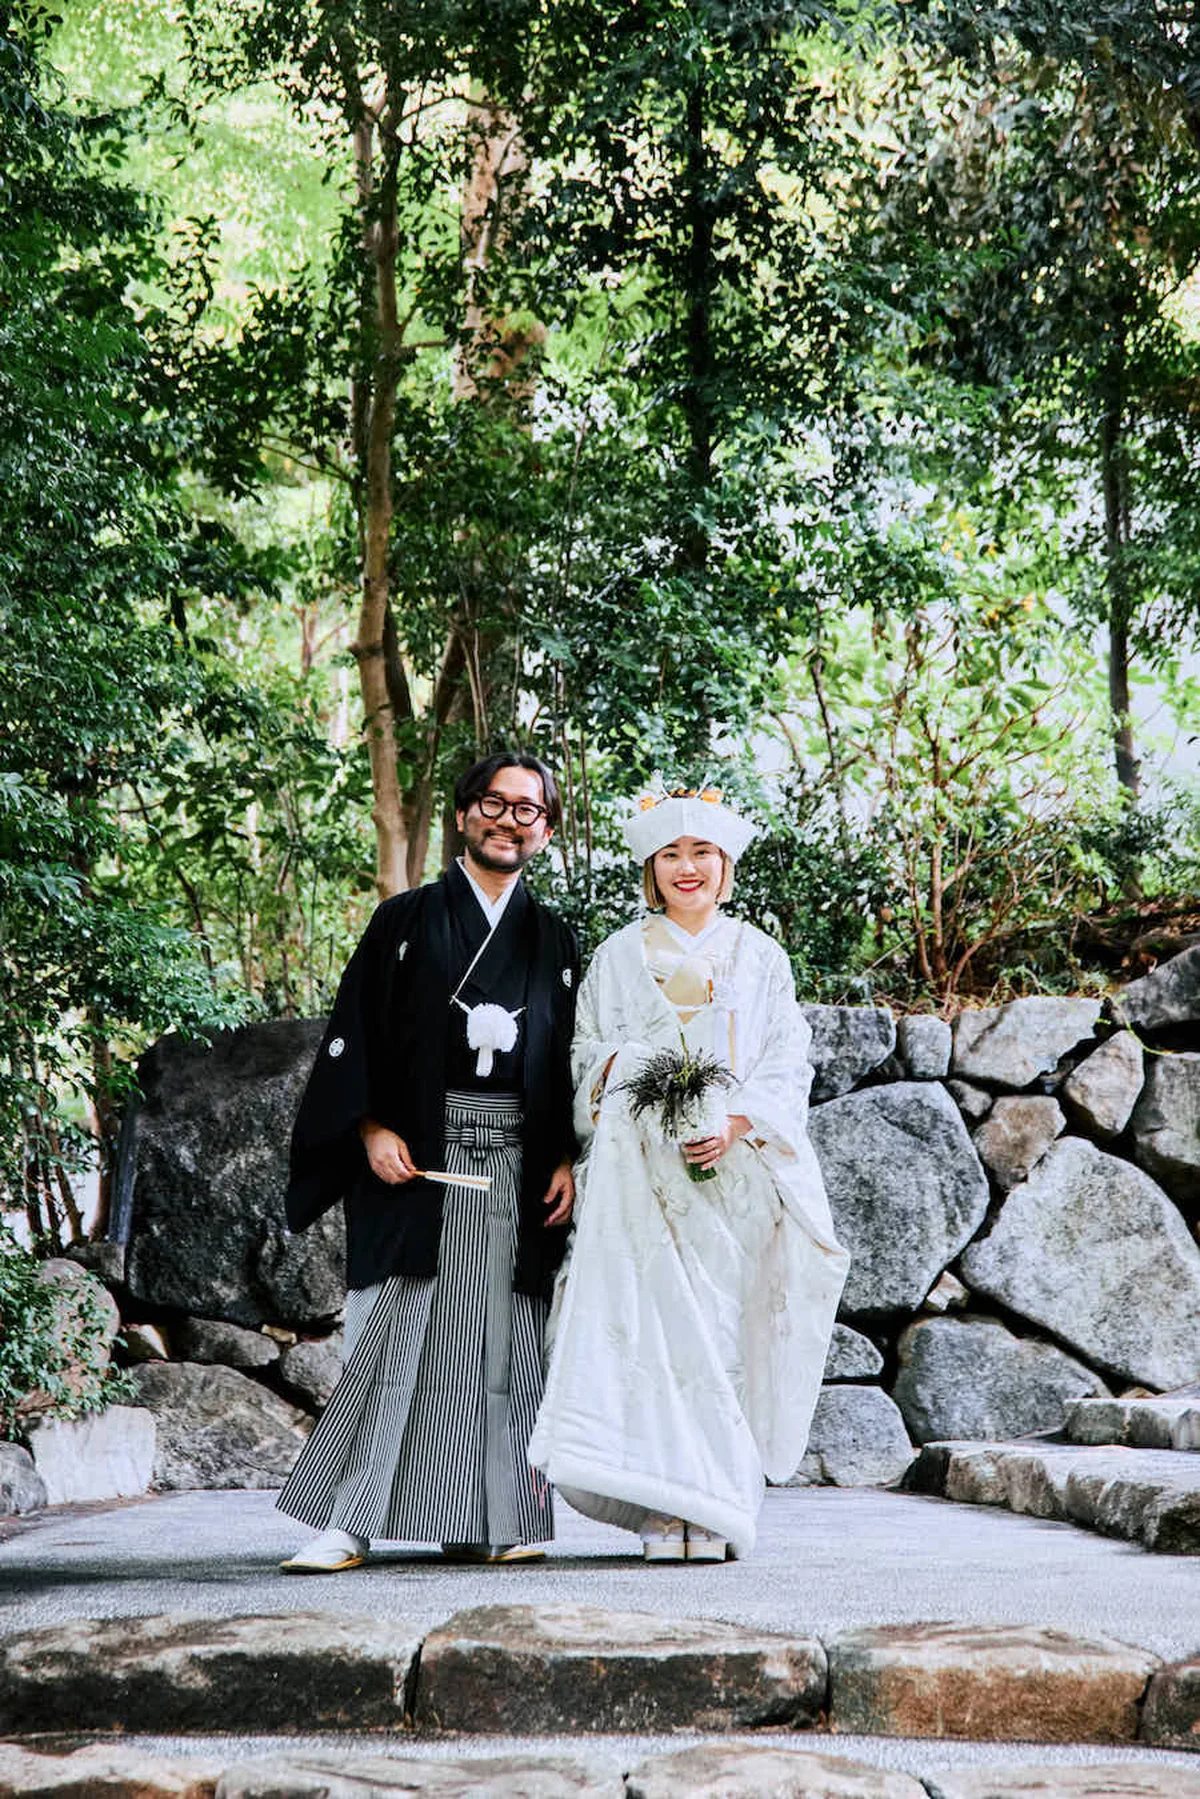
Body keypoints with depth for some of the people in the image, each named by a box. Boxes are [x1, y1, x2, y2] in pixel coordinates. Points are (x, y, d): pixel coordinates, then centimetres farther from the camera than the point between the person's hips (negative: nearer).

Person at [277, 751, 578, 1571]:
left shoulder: (555, 941, 15)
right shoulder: (406, 920, 8)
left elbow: (577, 1064, 14)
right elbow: (355, 1035, 3)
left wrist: (568, 1161, 1)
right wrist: (373, 1131, -10)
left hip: (519, 1162, 3)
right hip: (417, 1156, -3)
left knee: (500, 1336, 1)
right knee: (395, 1332, -9)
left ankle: (482, 1521, 7)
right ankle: (347, 1524, -9)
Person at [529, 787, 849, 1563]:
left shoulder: (760, 956, 12)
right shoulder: (622, 954, 13)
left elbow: (788, 1064, 6)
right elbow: (589, 1054, 10)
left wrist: (735, 1123, -11)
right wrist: (630, 1068, -12)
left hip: (736, 1170, 0)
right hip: (643, 1169, 0)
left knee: (726, 1331, -5)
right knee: (651, 1324, -10)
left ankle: (716, 1512, -2)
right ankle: (662, 1507, -9)